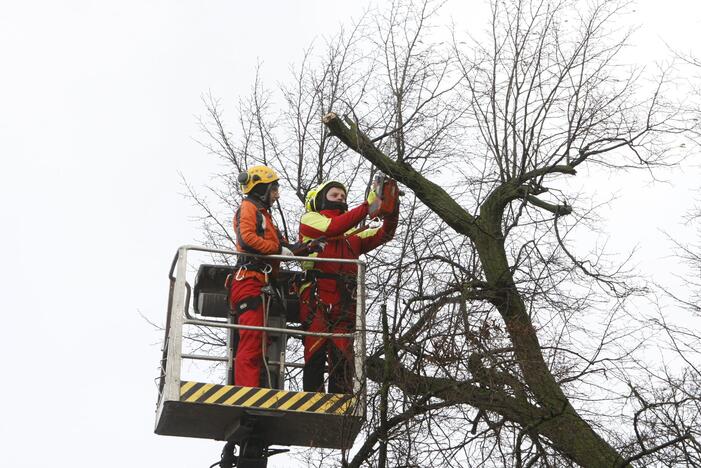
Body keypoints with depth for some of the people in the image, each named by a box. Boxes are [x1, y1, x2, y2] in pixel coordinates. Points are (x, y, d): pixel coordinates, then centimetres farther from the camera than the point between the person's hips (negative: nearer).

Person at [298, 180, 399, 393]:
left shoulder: (352, 233, 29)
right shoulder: (309, 220, 15)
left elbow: (383, 234, 16)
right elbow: (334, 227, -5)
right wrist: (367, 205, -9)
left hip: (344, 303, 5)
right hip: (316, 299, -5)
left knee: (342, 360, -1)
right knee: (315, 355, -9)